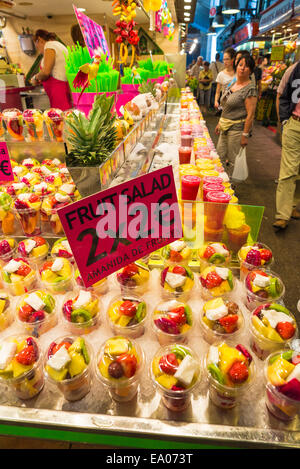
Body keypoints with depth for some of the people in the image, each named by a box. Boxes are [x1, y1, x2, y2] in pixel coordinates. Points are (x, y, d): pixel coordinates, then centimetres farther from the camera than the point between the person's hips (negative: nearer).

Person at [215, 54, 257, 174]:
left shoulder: (250, 89, -13)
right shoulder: (233, 84, 12)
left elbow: (250, 115, -17)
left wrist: (245, 135, -21)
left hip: (237, 129, -8)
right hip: (225, 128, 8)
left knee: (233, 161, -1)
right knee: (220, 156, 11)